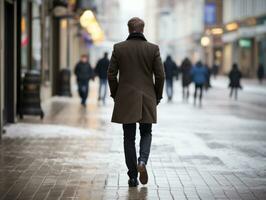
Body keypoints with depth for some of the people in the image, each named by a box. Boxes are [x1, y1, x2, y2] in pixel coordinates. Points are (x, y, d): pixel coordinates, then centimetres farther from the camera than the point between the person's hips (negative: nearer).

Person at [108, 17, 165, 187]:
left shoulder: (118, 48, -2)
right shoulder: (153, 49, -3)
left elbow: (111, 74, -2)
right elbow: (160, 75, -3)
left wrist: (115, 95, 11)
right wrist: (157, 97, 9)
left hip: (126, 99, 0)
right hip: (147, 99, 0)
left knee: (129, 137, 7)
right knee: (146, 133, 16)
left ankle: (133, 177, 7)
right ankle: (142, 161, -11)